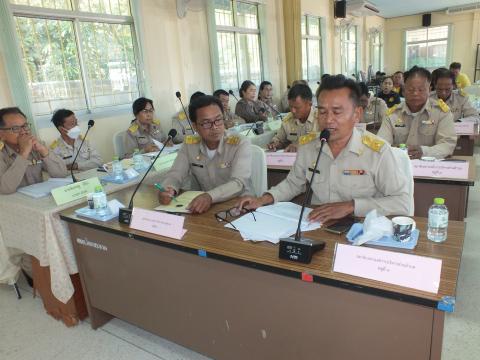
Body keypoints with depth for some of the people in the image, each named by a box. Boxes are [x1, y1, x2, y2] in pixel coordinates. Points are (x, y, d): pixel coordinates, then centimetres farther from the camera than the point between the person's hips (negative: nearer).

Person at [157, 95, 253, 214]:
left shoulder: (240, 143, -12)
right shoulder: (189, 144, 2)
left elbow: (239, 183, -24)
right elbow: (175, 174, 0)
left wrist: (210, 196, -41)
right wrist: (168, 190, -24)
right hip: (204, 207, 3)